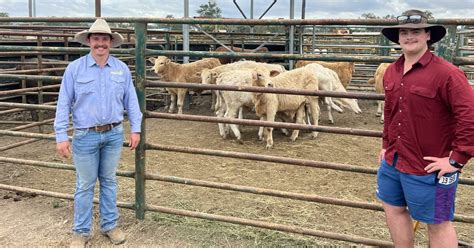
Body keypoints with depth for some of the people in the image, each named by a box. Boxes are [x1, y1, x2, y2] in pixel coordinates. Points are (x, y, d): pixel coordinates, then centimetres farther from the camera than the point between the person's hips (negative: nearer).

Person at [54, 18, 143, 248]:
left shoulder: (122, 69, 1)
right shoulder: (75, 68, -5)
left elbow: (131, 101, 7)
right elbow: (64, 104, -4)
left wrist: (135, 129, 3)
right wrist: (61, 136, -8)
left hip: (114, 134, 2)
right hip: (85, 136, -2)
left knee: (109, 181, 15)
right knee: (85, 185, 8)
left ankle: (110, 225, 30)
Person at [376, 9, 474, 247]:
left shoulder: (446, 73, -17)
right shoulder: (391, 72, 6)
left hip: (429, 167, -7)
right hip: (393, 161, 7)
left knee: (438, 223, 9)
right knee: (393, 209, 20)